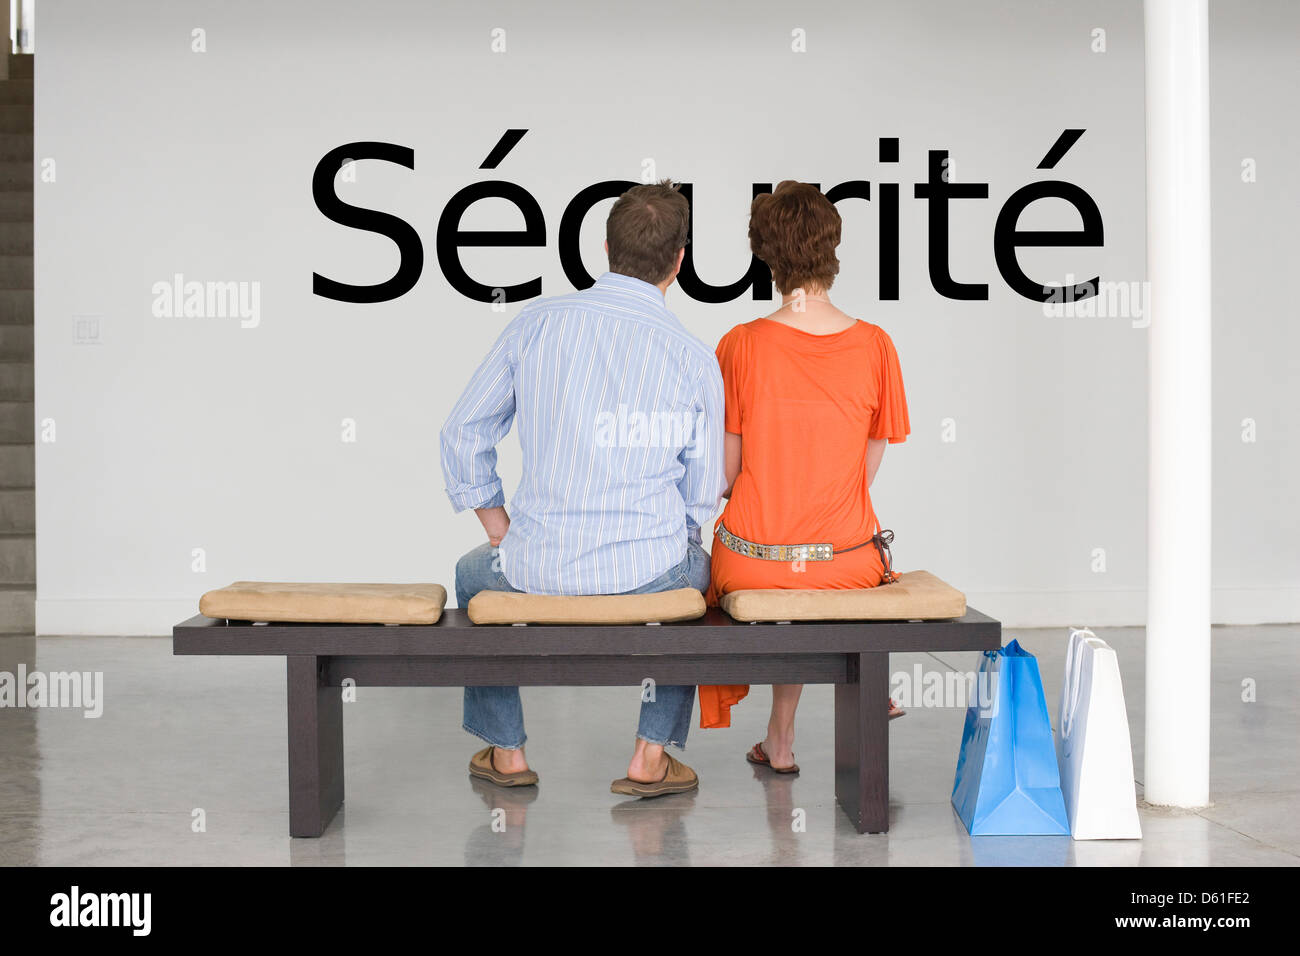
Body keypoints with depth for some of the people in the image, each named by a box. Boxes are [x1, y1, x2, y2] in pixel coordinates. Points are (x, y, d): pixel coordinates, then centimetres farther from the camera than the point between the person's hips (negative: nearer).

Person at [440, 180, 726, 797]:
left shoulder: (537, 323, -3)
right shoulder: (695, 358, -6)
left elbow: (463, 434, 4)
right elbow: (703, 497, 1)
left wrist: (503, 533, 16)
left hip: (539, 571, 1)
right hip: (649, 575, 0)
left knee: (474, 574, 35)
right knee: (697, 567, 35)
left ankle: (505, 751, 41)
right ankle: (652, 756, 29)